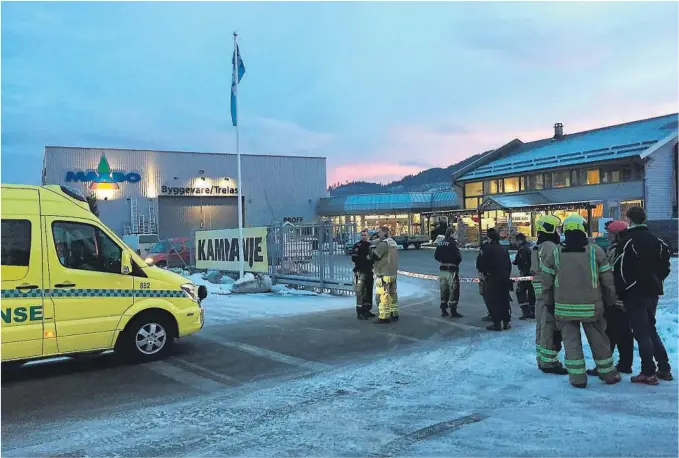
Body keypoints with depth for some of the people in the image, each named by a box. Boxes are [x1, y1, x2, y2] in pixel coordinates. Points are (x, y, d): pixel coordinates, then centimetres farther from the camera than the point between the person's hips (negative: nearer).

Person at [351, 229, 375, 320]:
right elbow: (354, 258, -14)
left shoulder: (370, 245, 14)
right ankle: (359, 312, -7)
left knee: (368, 292, 11)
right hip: (360, 271, -7)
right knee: (360, 292, -9)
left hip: (369, 271, 7)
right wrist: (365, 258, -19)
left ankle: (367, 310, 21)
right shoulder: (357, 246, -4)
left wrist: (372, 258, 0)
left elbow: (374, 256, 22)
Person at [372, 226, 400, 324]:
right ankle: (394, 314, 22)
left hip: (383, 274, -9)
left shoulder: (383, 243, -16)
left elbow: (374, 256, -15)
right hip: (393, 273, 9)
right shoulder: (393, 242, 14)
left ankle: (384, 317, -3)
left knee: (383, 295, -5)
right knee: (392, 294, 15)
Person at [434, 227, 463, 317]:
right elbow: (458, 256, -17)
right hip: (451, 270, -7)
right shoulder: (452, 243, -14)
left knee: (444, 290, 14)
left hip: (442, 269, 7)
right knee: (453, 290, -1)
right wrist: (456, 262, 2)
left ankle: (443, 310, 19)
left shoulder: (440, 243, 9)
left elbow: (436, 256, 11)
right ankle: (453, 311, 0)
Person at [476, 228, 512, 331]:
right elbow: (509, 264, 15)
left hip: (492, 278, -6)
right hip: (505, 278, 6)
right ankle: (506, 322, 21)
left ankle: (497, 323, -2)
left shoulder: (486, 248, -10)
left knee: (493, 300, -1)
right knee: (504, 299, 15)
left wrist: (483, 273, 4)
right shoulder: (504, 249, 10)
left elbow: (479, 264, -12)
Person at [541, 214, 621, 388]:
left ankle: (577, 377, 8)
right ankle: (608, 373, 26)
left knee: (571, 341, 7)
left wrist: (549, 303, 13)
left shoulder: (555, 253, -3)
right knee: (599, 340, 14)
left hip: (564, 307, 0)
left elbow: (547, 282, 2)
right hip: (591, 306, 0)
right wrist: (610, 301, 11)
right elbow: (607, 280, 0)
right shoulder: (596, 251, -5)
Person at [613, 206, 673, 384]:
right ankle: (664, 369, 20)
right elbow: (665, 266, 13)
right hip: (652, 292, 7)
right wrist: (656, 282, 20)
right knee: (651, 330, 19)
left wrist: (620, 293, -8)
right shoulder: (657, 241, 9)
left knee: (641, 333, -2)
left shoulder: (627, 241, -14)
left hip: (635, 294, -7)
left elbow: (621, 270, -16)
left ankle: (648, 373, 0)